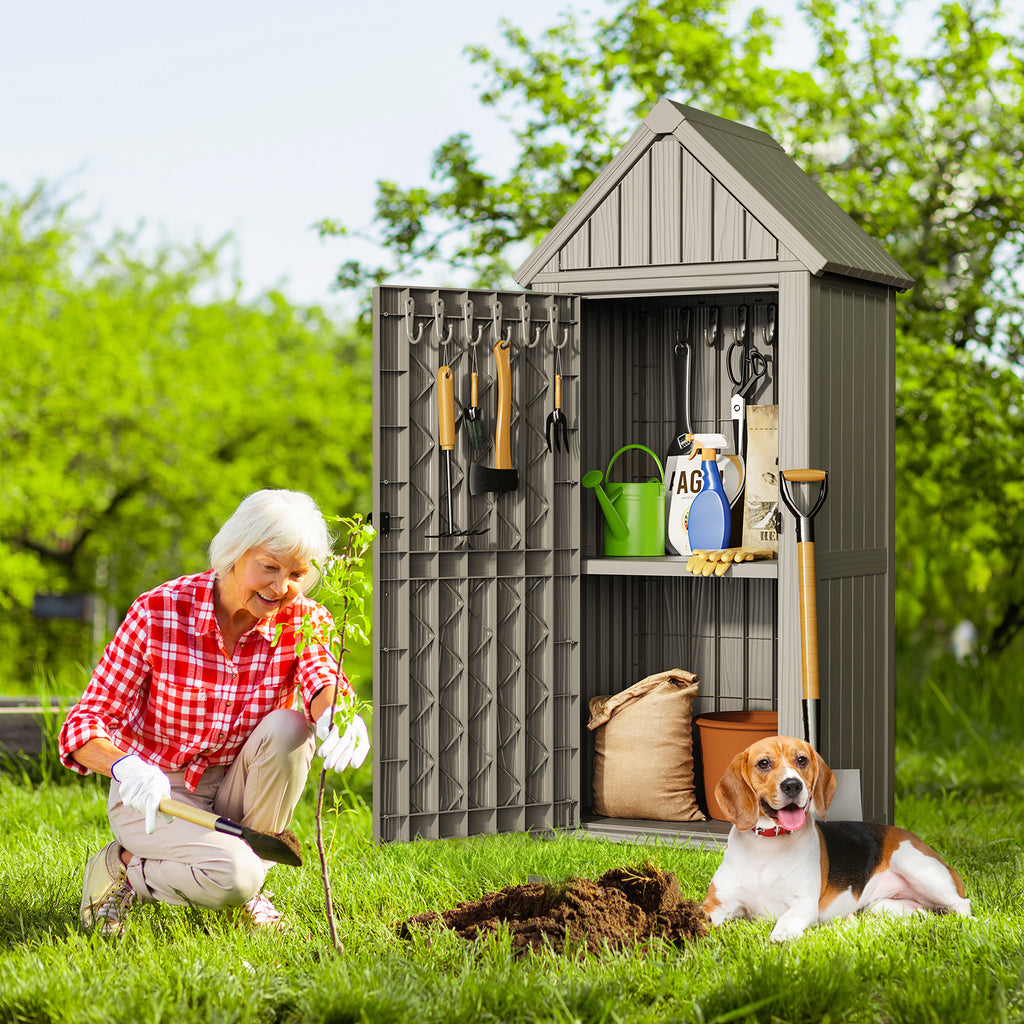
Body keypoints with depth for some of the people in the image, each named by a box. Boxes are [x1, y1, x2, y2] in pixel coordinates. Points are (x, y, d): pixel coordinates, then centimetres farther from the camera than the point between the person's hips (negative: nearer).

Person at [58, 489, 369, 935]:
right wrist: (125, 767, -42)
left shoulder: (303, 620, -10)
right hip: (153, 795, -4)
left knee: (288, 726, -26)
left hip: (237, 794, 4)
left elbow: (322, 674, -32)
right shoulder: (158, 613, -18)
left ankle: (246, 884, -7)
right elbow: (84, 723, -19)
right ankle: (124, 866, -1)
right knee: (233, 873, -31)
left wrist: (337, 714, -57)